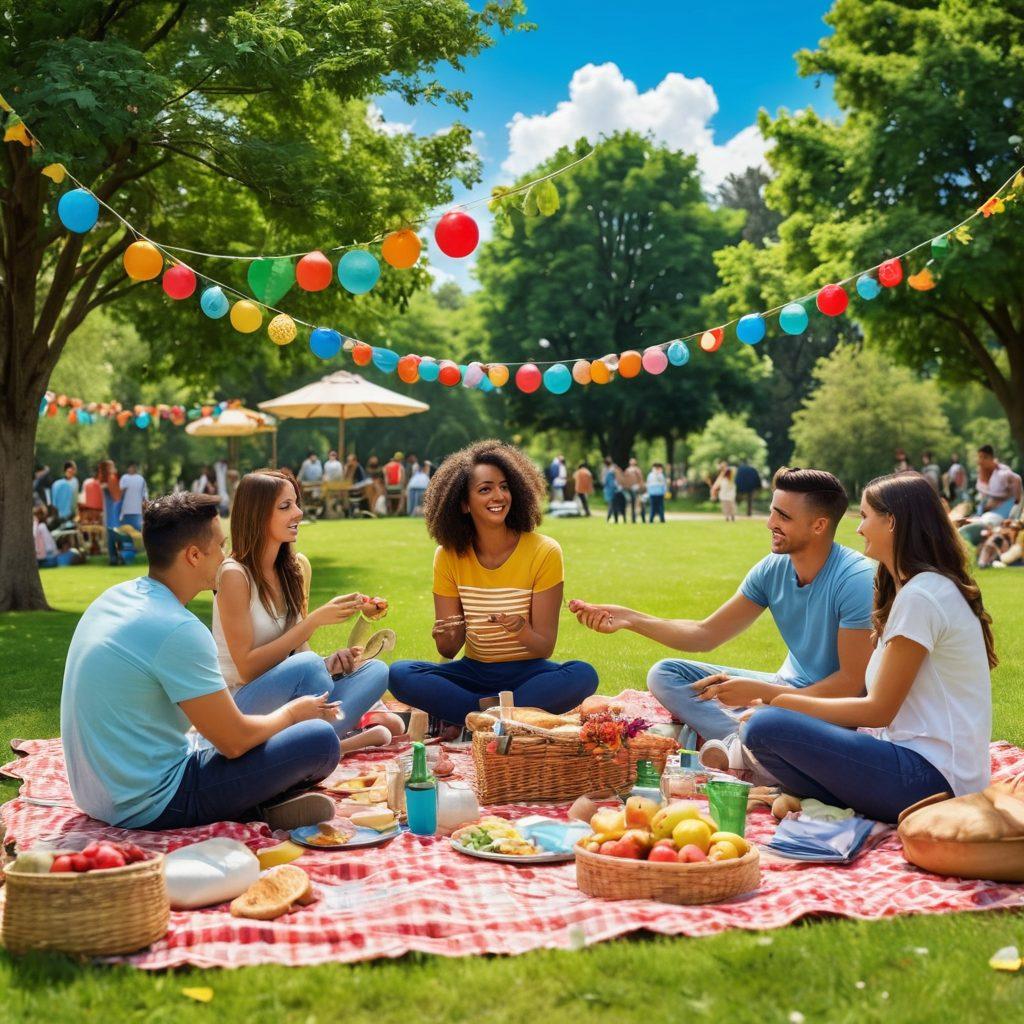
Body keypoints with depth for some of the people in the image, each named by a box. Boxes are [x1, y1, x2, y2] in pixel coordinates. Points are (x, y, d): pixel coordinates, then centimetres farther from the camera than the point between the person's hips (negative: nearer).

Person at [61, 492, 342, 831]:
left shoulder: (114, 597, 5)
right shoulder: (178, 630, -24)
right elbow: (234, 742, -18)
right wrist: (292, 712, 3)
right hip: (152, 806, -9)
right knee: (320, 740, -14)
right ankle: (260, 808, 8)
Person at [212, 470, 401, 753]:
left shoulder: (297, 567, 6)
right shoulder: (234, 575, -16)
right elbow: (248, 668, -19)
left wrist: (327, 662, -12)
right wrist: (315, 620, -23)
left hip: (286, 696, 7)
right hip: (239, 703, -7)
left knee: (375, 670, -11)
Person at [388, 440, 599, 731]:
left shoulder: (544, 552, -10)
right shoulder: (448, 556, -3)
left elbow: (545, 647, -11)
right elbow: (449, 651, -2)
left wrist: (519, 629, -33)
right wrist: (446, 639, -26)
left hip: (526, 672, -1)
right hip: (474, 672, 1)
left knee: (583, 675, -33)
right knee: (400, 674, -24)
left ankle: (466, 720, -23)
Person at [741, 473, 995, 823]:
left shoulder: (920, 597, -15)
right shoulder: (935, 588, 17)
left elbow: (879, 710, -13)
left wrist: (788, 702, -3)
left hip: (930, 778, -10)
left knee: (765, 727, -20)